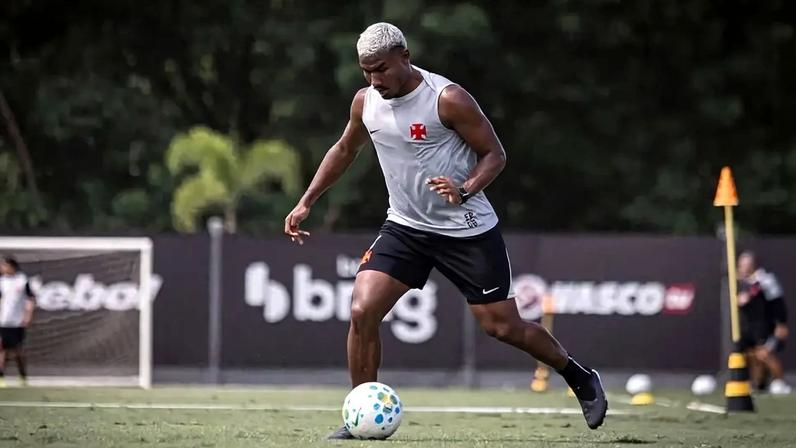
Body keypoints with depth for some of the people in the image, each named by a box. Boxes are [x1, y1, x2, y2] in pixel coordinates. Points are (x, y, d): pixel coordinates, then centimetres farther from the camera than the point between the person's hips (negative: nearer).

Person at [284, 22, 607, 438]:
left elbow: (495, 153, -12)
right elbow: (344, 149, 18)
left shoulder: (448, 100, -20)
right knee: (362, 311, -14)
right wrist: (306, 203, 14)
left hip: (467, 229, -5)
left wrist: (466, 189, -31)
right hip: (405, 227, 5)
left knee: (502, 326, -1)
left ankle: (580, 378, 25)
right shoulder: (365, 102, -2)